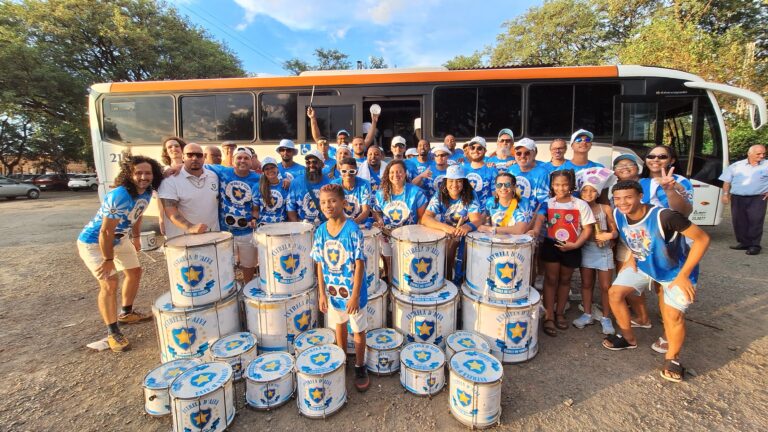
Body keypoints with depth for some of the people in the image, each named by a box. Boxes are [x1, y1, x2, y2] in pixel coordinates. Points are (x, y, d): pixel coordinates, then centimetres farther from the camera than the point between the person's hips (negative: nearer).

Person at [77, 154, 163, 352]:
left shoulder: (147, 192, -10)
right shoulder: (119, 196, -34)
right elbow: (106, 232, -29)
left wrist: (136, 236, 18)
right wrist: (108, 259, -22)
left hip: (120, 238, 9)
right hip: (94, 242, -8)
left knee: (135, 272, 17)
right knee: (109, 284, -14)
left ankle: (126, 313, 39)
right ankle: (112, 332, 1)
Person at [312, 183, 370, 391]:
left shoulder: (352, 230, -20)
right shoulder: (321, 230, -5)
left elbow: (359, 264, -18)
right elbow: (320, 264, 0)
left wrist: (355, 294, -19)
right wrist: (321, 293, 0)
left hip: (352, 290, -5)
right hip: (333, 290, 5)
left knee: (358, 330, 11)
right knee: (339, 325, 25)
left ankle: (360, 367, 35)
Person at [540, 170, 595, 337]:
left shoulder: (581, 205, -5)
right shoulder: (547, 203, -1)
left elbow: (587, 229, -4)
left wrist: (575, 244, -15)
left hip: (571, 248, 0)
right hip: (551, 245, 0)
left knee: (565, 279, 14)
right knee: (551, 279, 0)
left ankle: (560, 313, 31)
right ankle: (549, 316, 8)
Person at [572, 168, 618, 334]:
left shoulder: (605, 208, -3)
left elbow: (615, 231, -1)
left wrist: (609, 235, -20)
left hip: (604, 251, -1)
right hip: (585, 250, 1)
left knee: (605, 286, 6)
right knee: (586, 284, 11)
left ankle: (606, 318, 21)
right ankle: (587, 315, 24)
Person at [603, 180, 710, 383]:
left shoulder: (664, 216, -34)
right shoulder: (618, 214, -16)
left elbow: (702, 239, -26)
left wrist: (683, 275, -26)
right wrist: (632, 257, -4)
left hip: (676, 269, -5)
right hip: (643, 265, 5)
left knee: (674, 314, -11)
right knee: (615, 293, -6)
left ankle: (672, 358, 18)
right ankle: (629, 338, 17)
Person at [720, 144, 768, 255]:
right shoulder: (736, 166, 6)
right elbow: (727, 181, 9)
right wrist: (725, 194, 2)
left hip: (757, 198, -2)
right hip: (737, 198, 2)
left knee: (755, 221, -5)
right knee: (738, 221, 6)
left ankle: (755, 245, 2)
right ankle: (743, 243, 17)